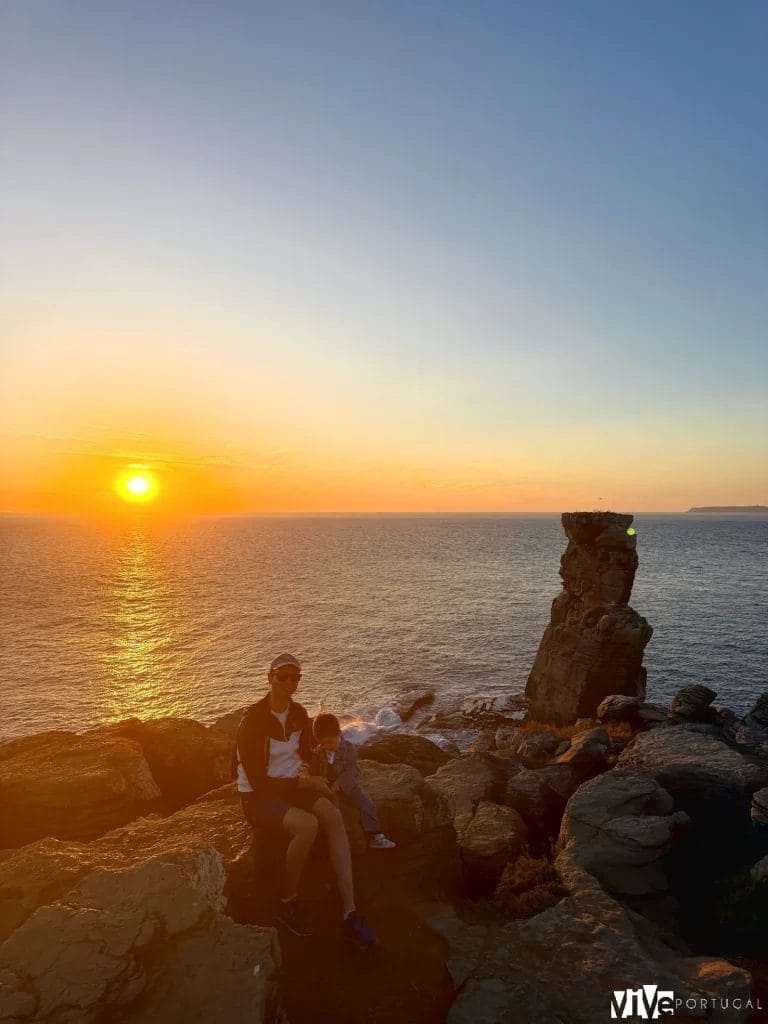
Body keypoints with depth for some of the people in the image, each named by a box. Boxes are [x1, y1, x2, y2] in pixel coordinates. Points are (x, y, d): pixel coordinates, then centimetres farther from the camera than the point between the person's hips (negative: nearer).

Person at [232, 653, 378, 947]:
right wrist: (304, 782, -17)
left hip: (293, 788, 6)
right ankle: (288, 902, -7)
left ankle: (350, 915, -25)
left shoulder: (299, 713, 1)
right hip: (259, 797, -5)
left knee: (333, 816, -24)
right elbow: (258, 782, -19)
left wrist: (304, 771, -5)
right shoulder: (252, 719, -20)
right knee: (307, 824, -34)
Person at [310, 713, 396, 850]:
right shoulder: (319, 751, 0)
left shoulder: (348, 748, -12)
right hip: (327, 785, 2)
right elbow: (313, 770, 6)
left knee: (367, 804, -18)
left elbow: (350, 771, -19)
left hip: (348, 784, -2)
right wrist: (317, 778, -18)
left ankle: (374, 836, -9)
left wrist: (338, 784, -34)